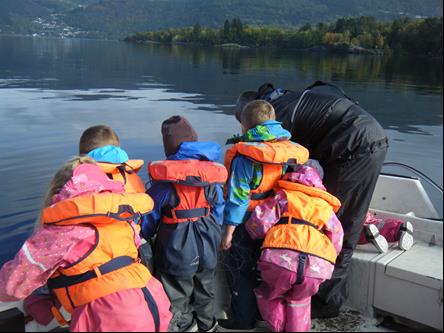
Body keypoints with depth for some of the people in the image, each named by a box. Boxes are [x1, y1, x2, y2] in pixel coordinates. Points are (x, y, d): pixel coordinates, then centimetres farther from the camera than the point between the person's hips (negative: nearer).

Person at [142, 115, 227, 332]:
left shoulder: (164, 179, -18)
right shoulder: (213, 174, -5)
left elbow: (150, 215, -9)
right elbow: (219, 212, 4)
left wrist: (142, 237, 9)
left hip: (177, 248, -5)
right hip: (207, 247, 5)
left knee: (177, 296, 13)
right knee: (204, 290, 26)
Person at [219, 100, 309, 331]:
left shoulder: (244, 157, -21)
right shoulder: (290, 152, -2)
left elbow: (238, 197, -21)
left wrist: (228, 232, -14)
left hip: (247, 225, -6)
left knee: (240, 272, 9)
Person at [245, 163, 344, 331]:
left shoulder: (284, 196, 20)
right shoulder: (326, 205, 29)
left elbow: (259, 222, 7)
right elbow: (337, 241, 23)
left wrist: (254, 235, 28)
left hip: (280, 258, -3)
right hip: (317, 265, 3)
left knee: (268, 296, 26)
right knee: (299, 301, 30)